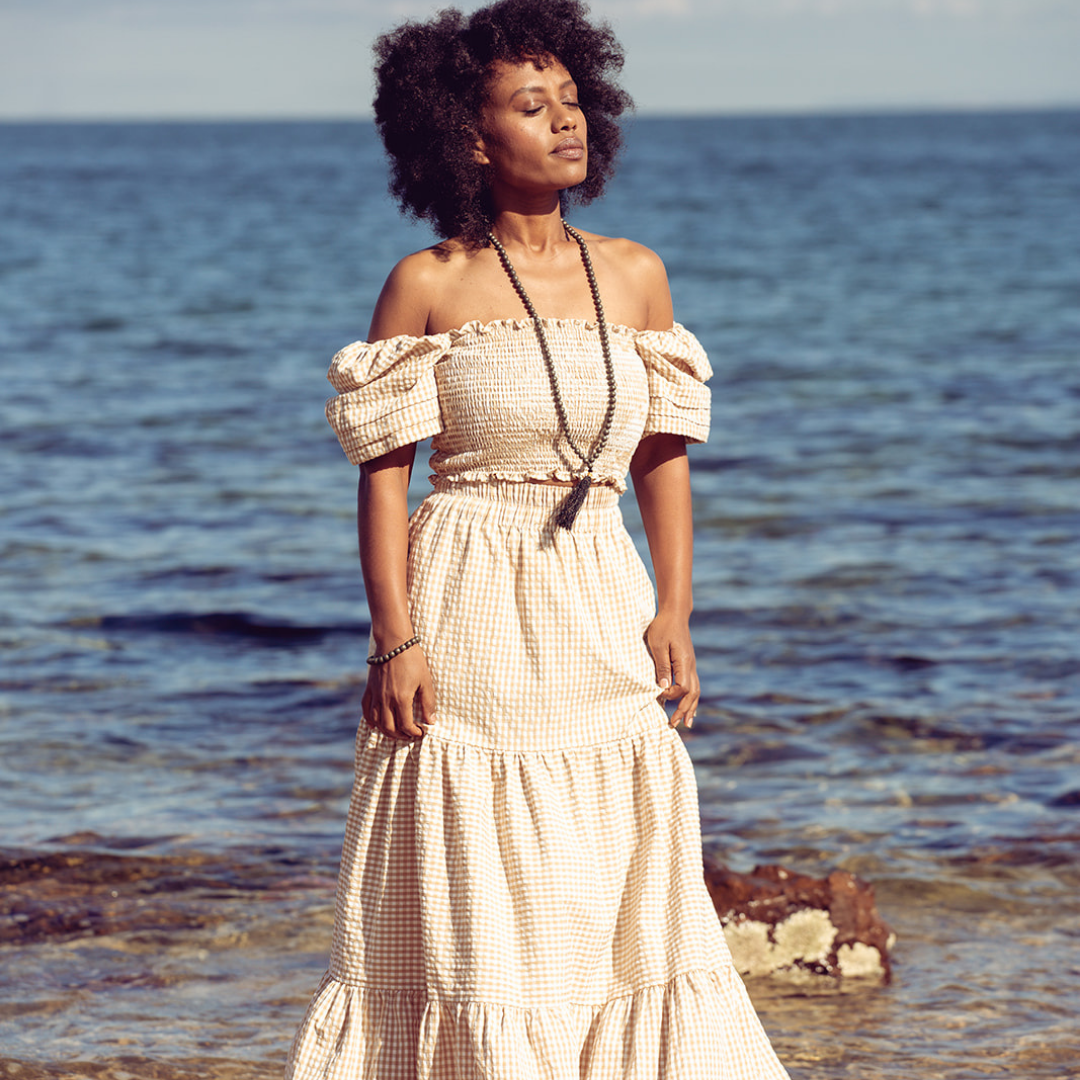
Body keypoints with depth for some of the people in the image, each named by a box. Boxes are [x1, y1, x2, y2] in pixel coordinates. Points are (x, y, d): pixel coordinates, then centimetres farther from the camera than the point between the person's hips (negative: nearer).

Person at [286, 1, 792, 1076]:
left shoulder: (633, 275, 7)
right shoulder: (427, 284, -4)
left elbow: (662, 455, 11)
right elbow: (383, 471, -4)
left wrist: (674, 613, 0)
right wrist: (395, 641, -12)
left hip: (601, 620, 4)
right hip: (471, 623, -4)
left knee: (617, 899, 6)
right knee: (473, 904, 0)